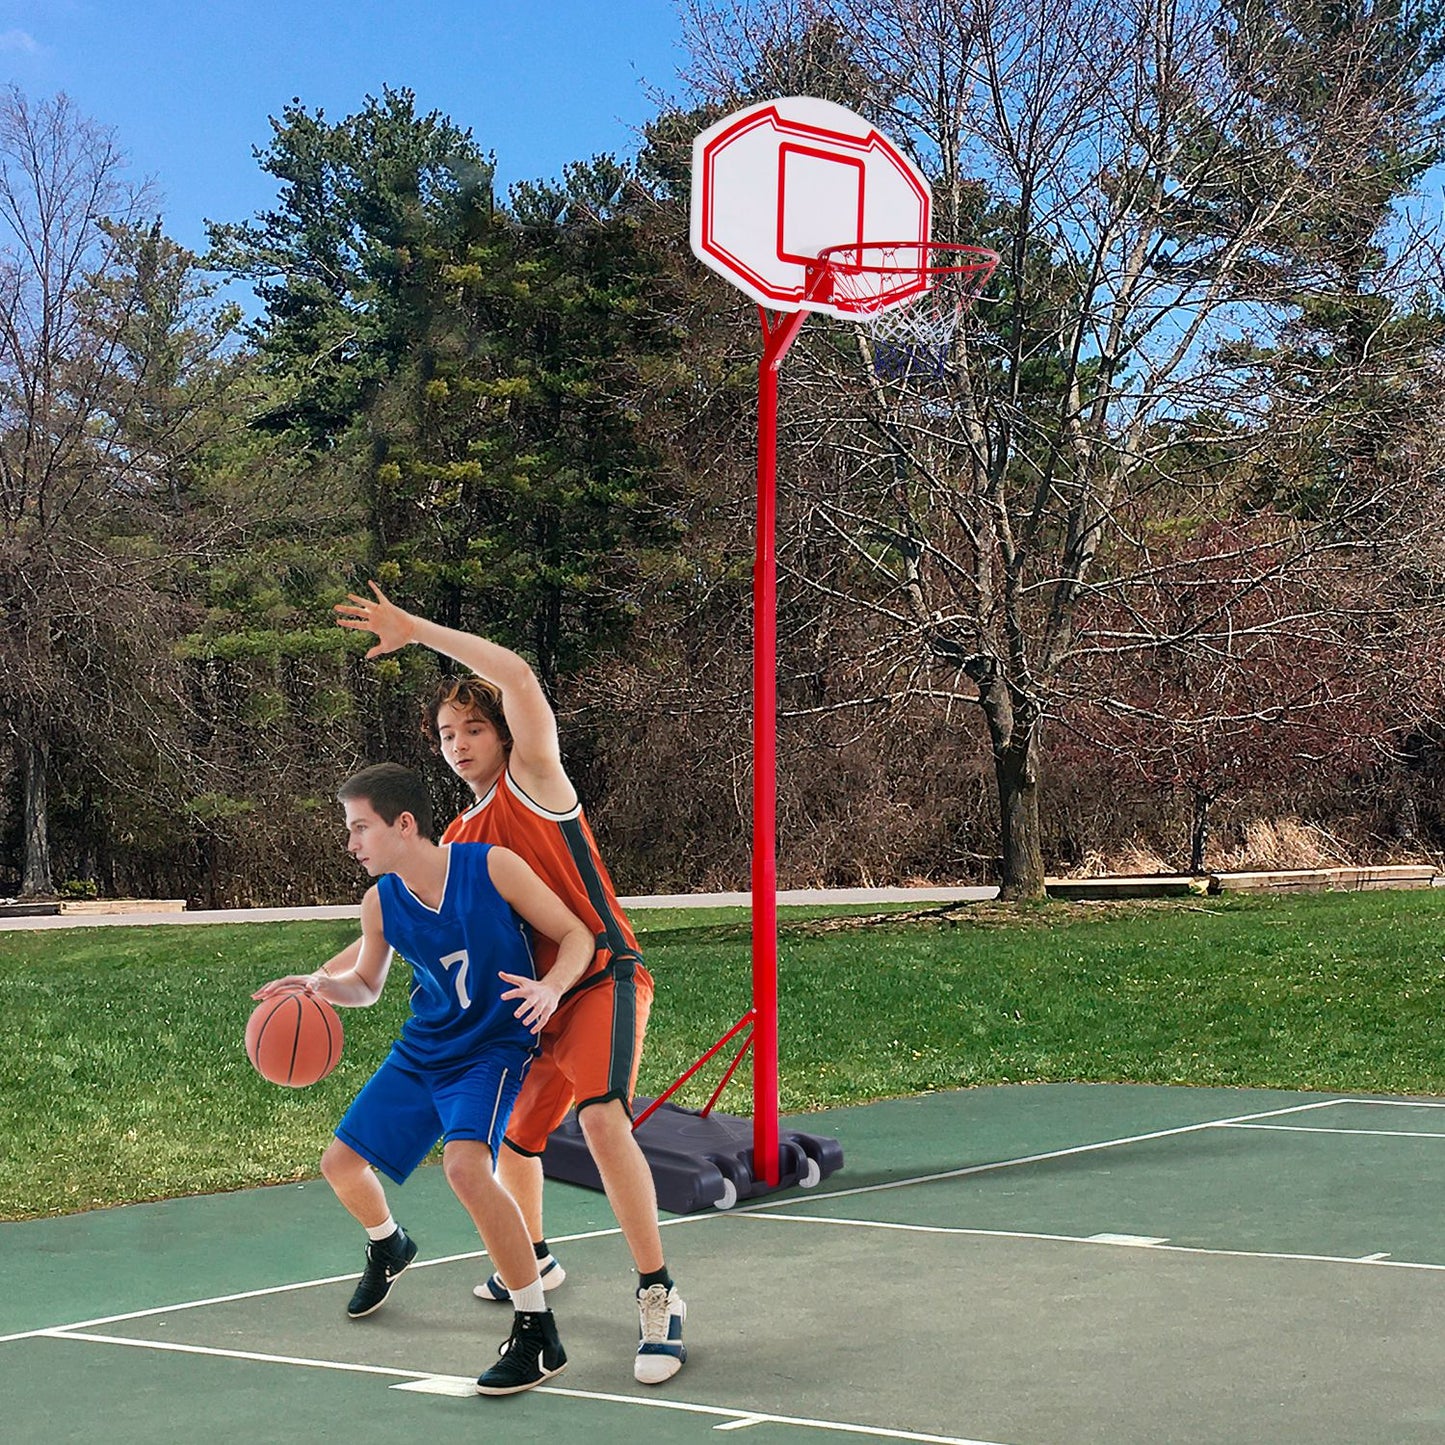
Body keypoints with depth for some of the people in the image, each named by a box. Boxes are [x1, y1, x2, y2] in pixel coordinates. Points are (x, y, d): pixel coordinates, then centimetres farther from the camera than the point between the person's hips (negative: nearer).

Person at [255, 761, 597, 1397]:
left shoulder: (492, 867, -20)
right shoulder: (380, 903, -5)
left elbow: (576, 935, -13)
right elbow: (365, 985, 12)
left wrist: (550, 988, -33)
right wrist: (322, 984, -10)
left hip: (493, 1050, -6)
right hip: (421, 1051, 7)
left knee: (465, 1165, -31)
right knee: (340, 1163, 11)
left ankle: (538, 1334, -20)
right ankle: (388, 1249, 49)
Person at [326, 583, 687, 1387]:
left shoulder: (534, 780, -6)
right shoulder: (458, 841, 14)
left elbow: (517, 676, -21)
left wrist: (413, 630, -18)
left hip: (603, 979, -9)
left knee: (602, 1116, -30)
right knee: (515, 1133, 24)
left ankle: (660, 1299, -25)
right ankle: (535, 1261, 53)